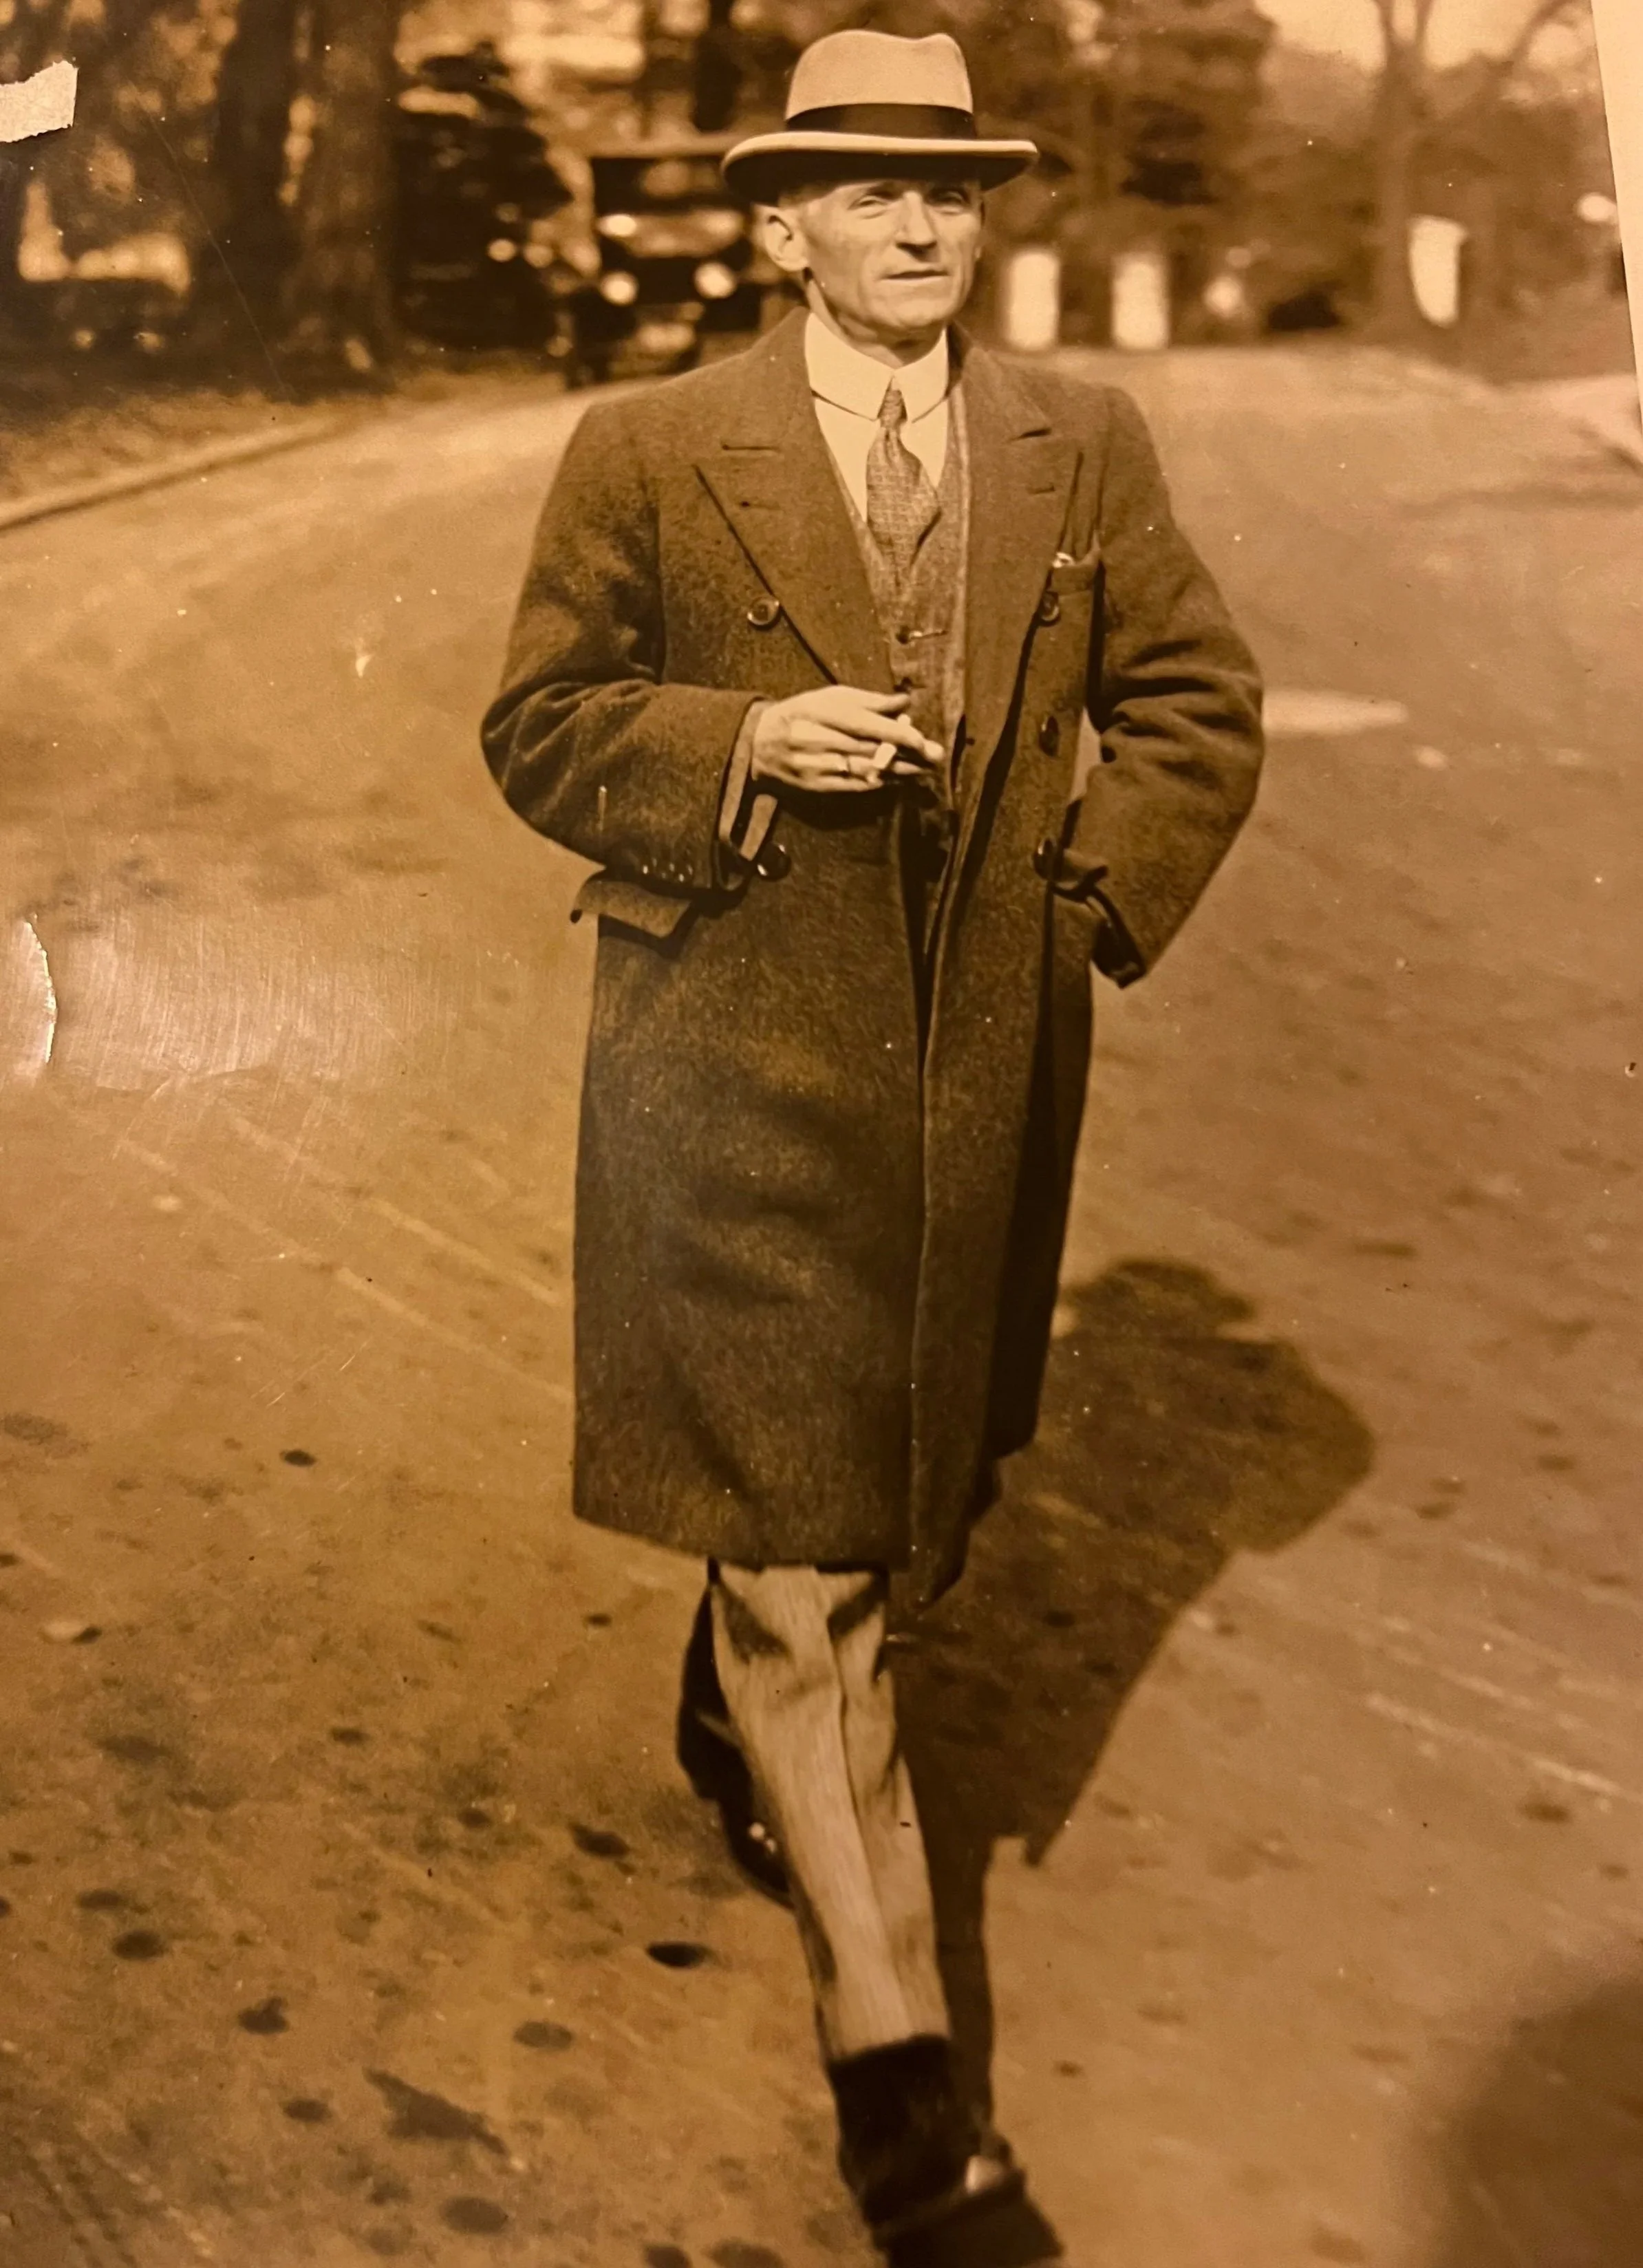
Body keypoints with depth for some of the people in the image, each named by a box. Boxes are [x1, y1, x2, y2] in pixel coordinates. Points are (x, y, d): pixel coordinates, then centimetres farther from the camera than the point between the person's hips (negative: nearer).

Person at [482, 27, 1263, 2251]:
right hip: (737, 1067, -4)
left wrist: (1094, 906, 0)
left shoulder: (1086, 446, 5)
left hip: (983, 1067, 4)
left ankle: (732, 1721, 52)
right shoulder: (648, 453, -4)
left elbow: (1197, 706, 12)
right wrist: (744, 744, -16)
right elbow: (542, 721, 1)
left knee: (898, 1471, 20)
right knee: (787, 1518, -6)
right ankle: (894, 2045, 1)